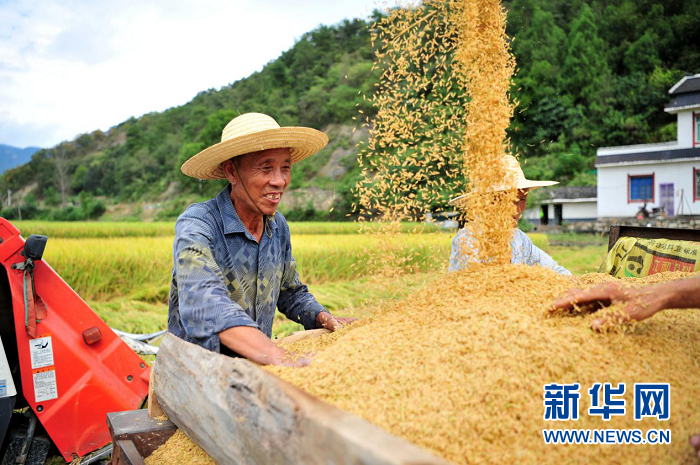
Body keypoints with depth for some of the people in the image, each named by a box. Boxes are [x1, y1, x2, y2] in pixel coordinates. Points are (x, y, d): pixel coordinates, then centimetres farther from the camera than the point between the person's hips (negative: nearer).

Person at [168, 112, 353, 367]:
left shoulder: (279, 226, 3)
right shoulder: (196, 226, -18)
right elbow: (205, 306, -34)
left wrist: (323, 317, -3)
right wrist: (284, 359, -46)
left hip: (259, 365, 5)